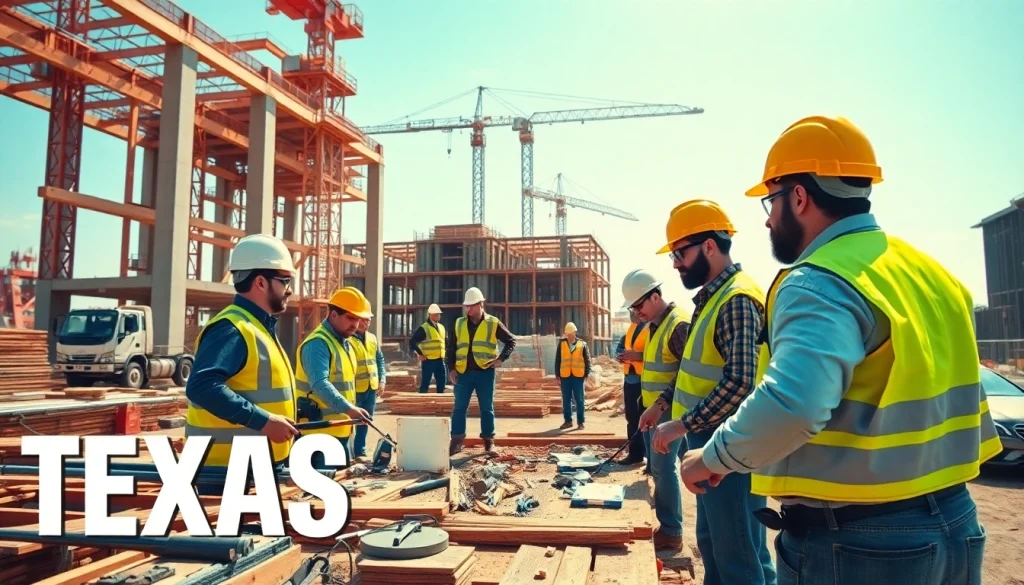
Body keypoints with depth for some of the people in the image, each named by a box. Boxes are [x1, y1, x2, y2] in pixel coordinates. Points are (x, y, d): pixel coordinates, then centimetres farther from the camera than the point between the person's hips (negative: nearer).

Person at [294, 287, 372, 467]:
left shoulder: (345, 343, 13)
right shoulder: (318, 344, -18)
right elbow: (320, 385, -31)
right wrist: (348, 408, -41)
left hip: (341, 430, 10)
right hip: (320, 431, -10)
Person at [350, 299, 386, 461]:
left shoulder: (372, 338, 13)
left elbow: (380, 359, 19)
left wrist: (382, 380, 8)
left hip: (371, 389, 7)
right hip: (354, 390, -7)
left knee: (364, 423, 16)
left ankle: (360, 452, 28)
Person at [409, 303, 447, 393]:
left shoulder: (441, 327, 13)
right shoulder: (423, 328, -8)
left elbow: (446, 340, 28)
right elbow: (412, 342, -12)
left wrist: (445, 352, 15)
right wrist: (419, 354, -13)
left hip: (440, 360, 7)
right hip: (428, 361, -6)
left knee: (442, 382, 9)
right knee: (425, 383, -2)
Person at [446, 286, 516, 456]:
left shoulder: (493, 323, 0)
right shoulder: (459, 323, 7)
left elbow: (511, 341, 5)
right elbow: (451, 347, 12)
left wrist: (501, 358, -7)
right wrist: (451, 368, 2)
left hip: (485, 372, -2)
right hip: (463, 373, 2)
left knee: (487, 408, 6)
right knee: (459, 408, 1)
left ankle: (489, 441, 17)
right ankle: (456, 441, 8)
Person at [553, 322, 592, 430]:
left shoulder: (582, 344, 2)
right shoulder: (561, 343, 6)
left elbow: (587, 360, 3)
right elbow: (557, 360, 7)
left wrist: (586, 374, -3)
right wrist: (557, 375, 3)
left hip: (578, 376, -2)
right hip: (565, 376, 2)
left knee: (579, 400, 3)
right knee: (566, 400, 7)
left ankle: (580, 422, 10)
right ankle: (568, 421, 17)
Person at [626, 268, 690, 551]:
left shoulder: (679, 324, -17)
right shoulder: (654, 325, 12)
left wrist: (662, 404, -24)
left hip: (667, 410, -9)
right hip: (653, 408, 10)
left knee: (663, 468, -5)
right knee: (656, 467, 14)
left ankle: (671, 532, 5)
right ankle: (662, 522, 25)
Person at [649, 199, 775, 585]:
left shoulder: (737, 300, -19)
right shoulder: (712, 296, 12)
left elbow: (740, 382, -27)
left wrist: (682, 425, -23)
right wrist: (666, 401, 14)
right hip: (710, 442, 10)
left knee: (740, 554, 2)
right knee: (711, 541, 21)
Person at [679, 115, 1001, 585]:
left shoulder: (819, 284, -20)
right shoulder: (928, 272, 8)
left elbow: (789, 406, -35)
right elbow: (955, 400, 14)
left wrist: (713, 458, -21)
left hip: (853, 541, -8)